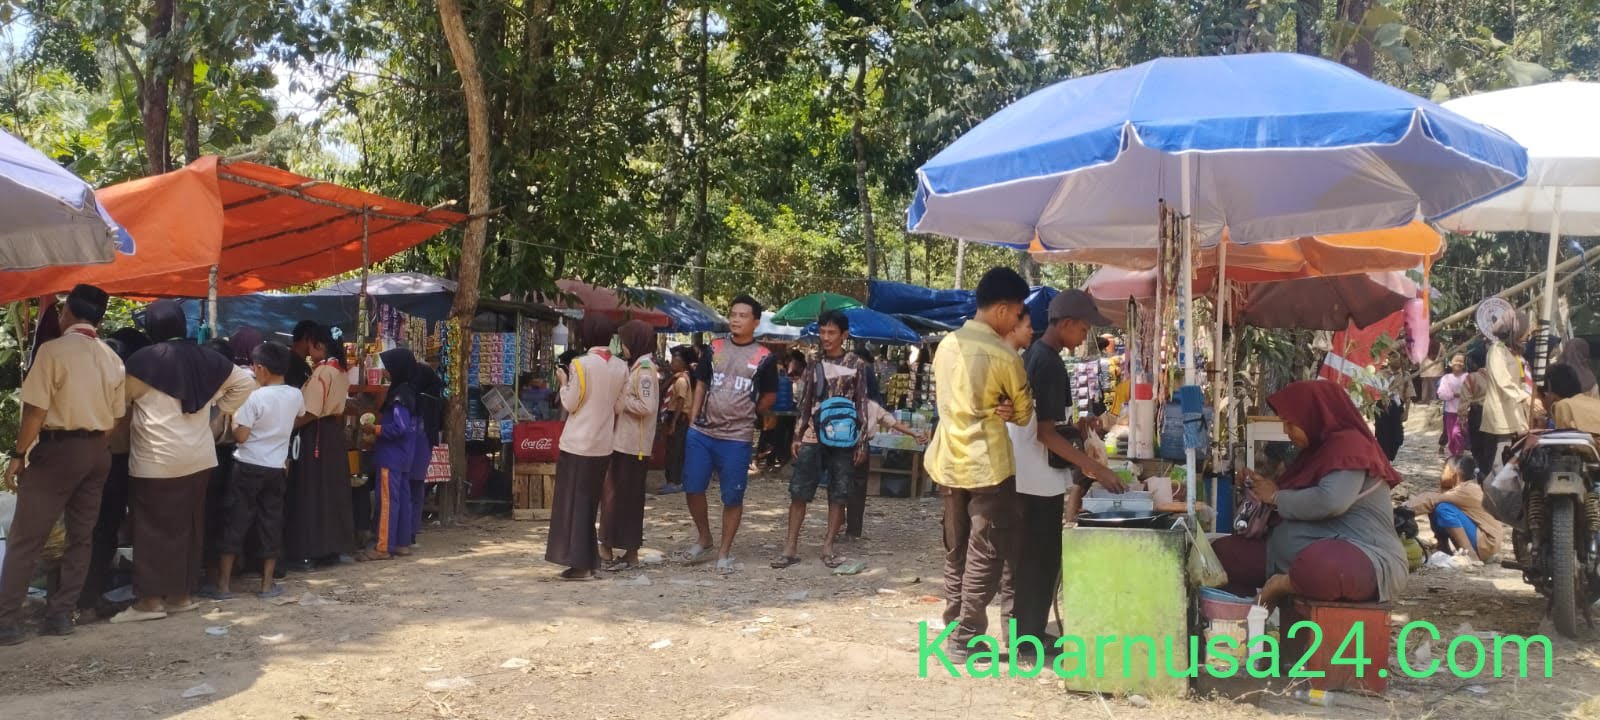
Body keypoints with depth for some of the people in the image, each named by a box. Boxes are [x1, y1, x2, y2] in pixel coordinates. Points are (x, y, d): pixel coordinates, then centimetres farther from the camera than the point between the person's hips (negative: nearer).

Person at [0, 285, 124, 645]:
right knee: (81, 537, 11)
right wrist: (99, 447, 18)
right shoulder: (112, 358, 6)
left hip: (57, 449, -6)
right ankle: (60, 614, 15)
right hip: (97, 451, 6)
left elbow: (35, 410, -14)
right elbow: (116, 416, 8)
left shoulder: (53, 350, -12)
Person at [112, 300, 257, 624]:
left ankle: (151, 599, 3)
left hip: (156, 460, -5)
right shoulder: (205, 357, 5)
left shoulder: (142, 361, -10)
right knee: (188, 525, 11)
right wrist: (221, 409, 17)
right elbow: (245, 382, 13)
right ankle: (182, 594, 18)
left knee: (153, 527, 1)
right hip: (199, 458, 5)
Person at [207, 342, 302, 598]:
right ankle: (267, 583, 12)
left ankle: (223, 584, 6)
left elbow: (240, 436, -13)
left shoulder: (254, 397, -15)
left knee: (234, 522, 3)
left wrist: (234, 413, 1)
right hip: (276, 468, 4)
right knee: (271, 523, 9)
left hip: (248, 466, -4)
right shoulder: (296, 395, 1)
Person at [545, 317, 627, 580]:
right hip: (604, 443, 5)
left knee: (574, 501, 3)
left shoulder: (582, 364, -13)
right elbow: (619, 406, 8)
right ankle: (588, 560, 20)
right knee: (590, 502, 16)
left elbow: (570, 404, -8)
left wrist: (564, 383, 7)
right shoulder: (621, 367, 2)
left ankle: (580, 563, 1)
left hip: (578, 442, -5)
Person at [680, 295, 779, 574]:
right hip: (701, 433, 3)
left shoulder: (764, 358, -3)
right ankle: (704, 539, 27)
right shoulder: (714, 348, 5)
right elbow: (701, 385, 11)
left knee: (732, 497, 3)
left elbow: (770, 397, 7)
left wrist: (744, 415, 8)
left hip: (737, 439, -3)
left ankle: (725, 551, 18)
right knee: (692, 488, 6)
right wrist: (693, 420, 6)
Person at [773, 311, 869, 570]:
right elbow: (805, 403, 11)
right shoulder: (814, 364, 8)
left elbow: (862, 405, 0)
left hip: (843, 438, -2)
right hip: (812, 436, 2)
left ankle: (828, 547, 12)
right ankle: (791, 547, 3)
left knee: (839, 494, 3)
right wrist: (797, 436, 5)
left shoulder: (857, 364, 1)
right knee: (799, 491, -2)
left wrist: (862, 442, -4)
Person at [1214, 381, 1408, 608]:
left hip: (1365, 560, -10)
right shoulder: (1319, 448, 18)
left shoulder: (1350, 444, -11)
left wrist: (1276, 497, -11)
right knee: (1223, 551, 5)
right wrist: (1267, 491, 7)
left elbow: (1331, 502, -27)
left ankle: (1284, 584, -13)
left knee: (1315, 567, -44)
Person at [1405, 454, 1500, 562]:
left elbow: (1433, 500, -24)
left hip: (1485, 543, -9)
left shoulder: (1468, 490, -18)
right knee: (1434, 510, 4)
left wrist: (1405, 509, -25)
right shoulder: (1461, 488, 11)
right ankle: (1445, 552, 1)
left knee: (1443, 508, -24)